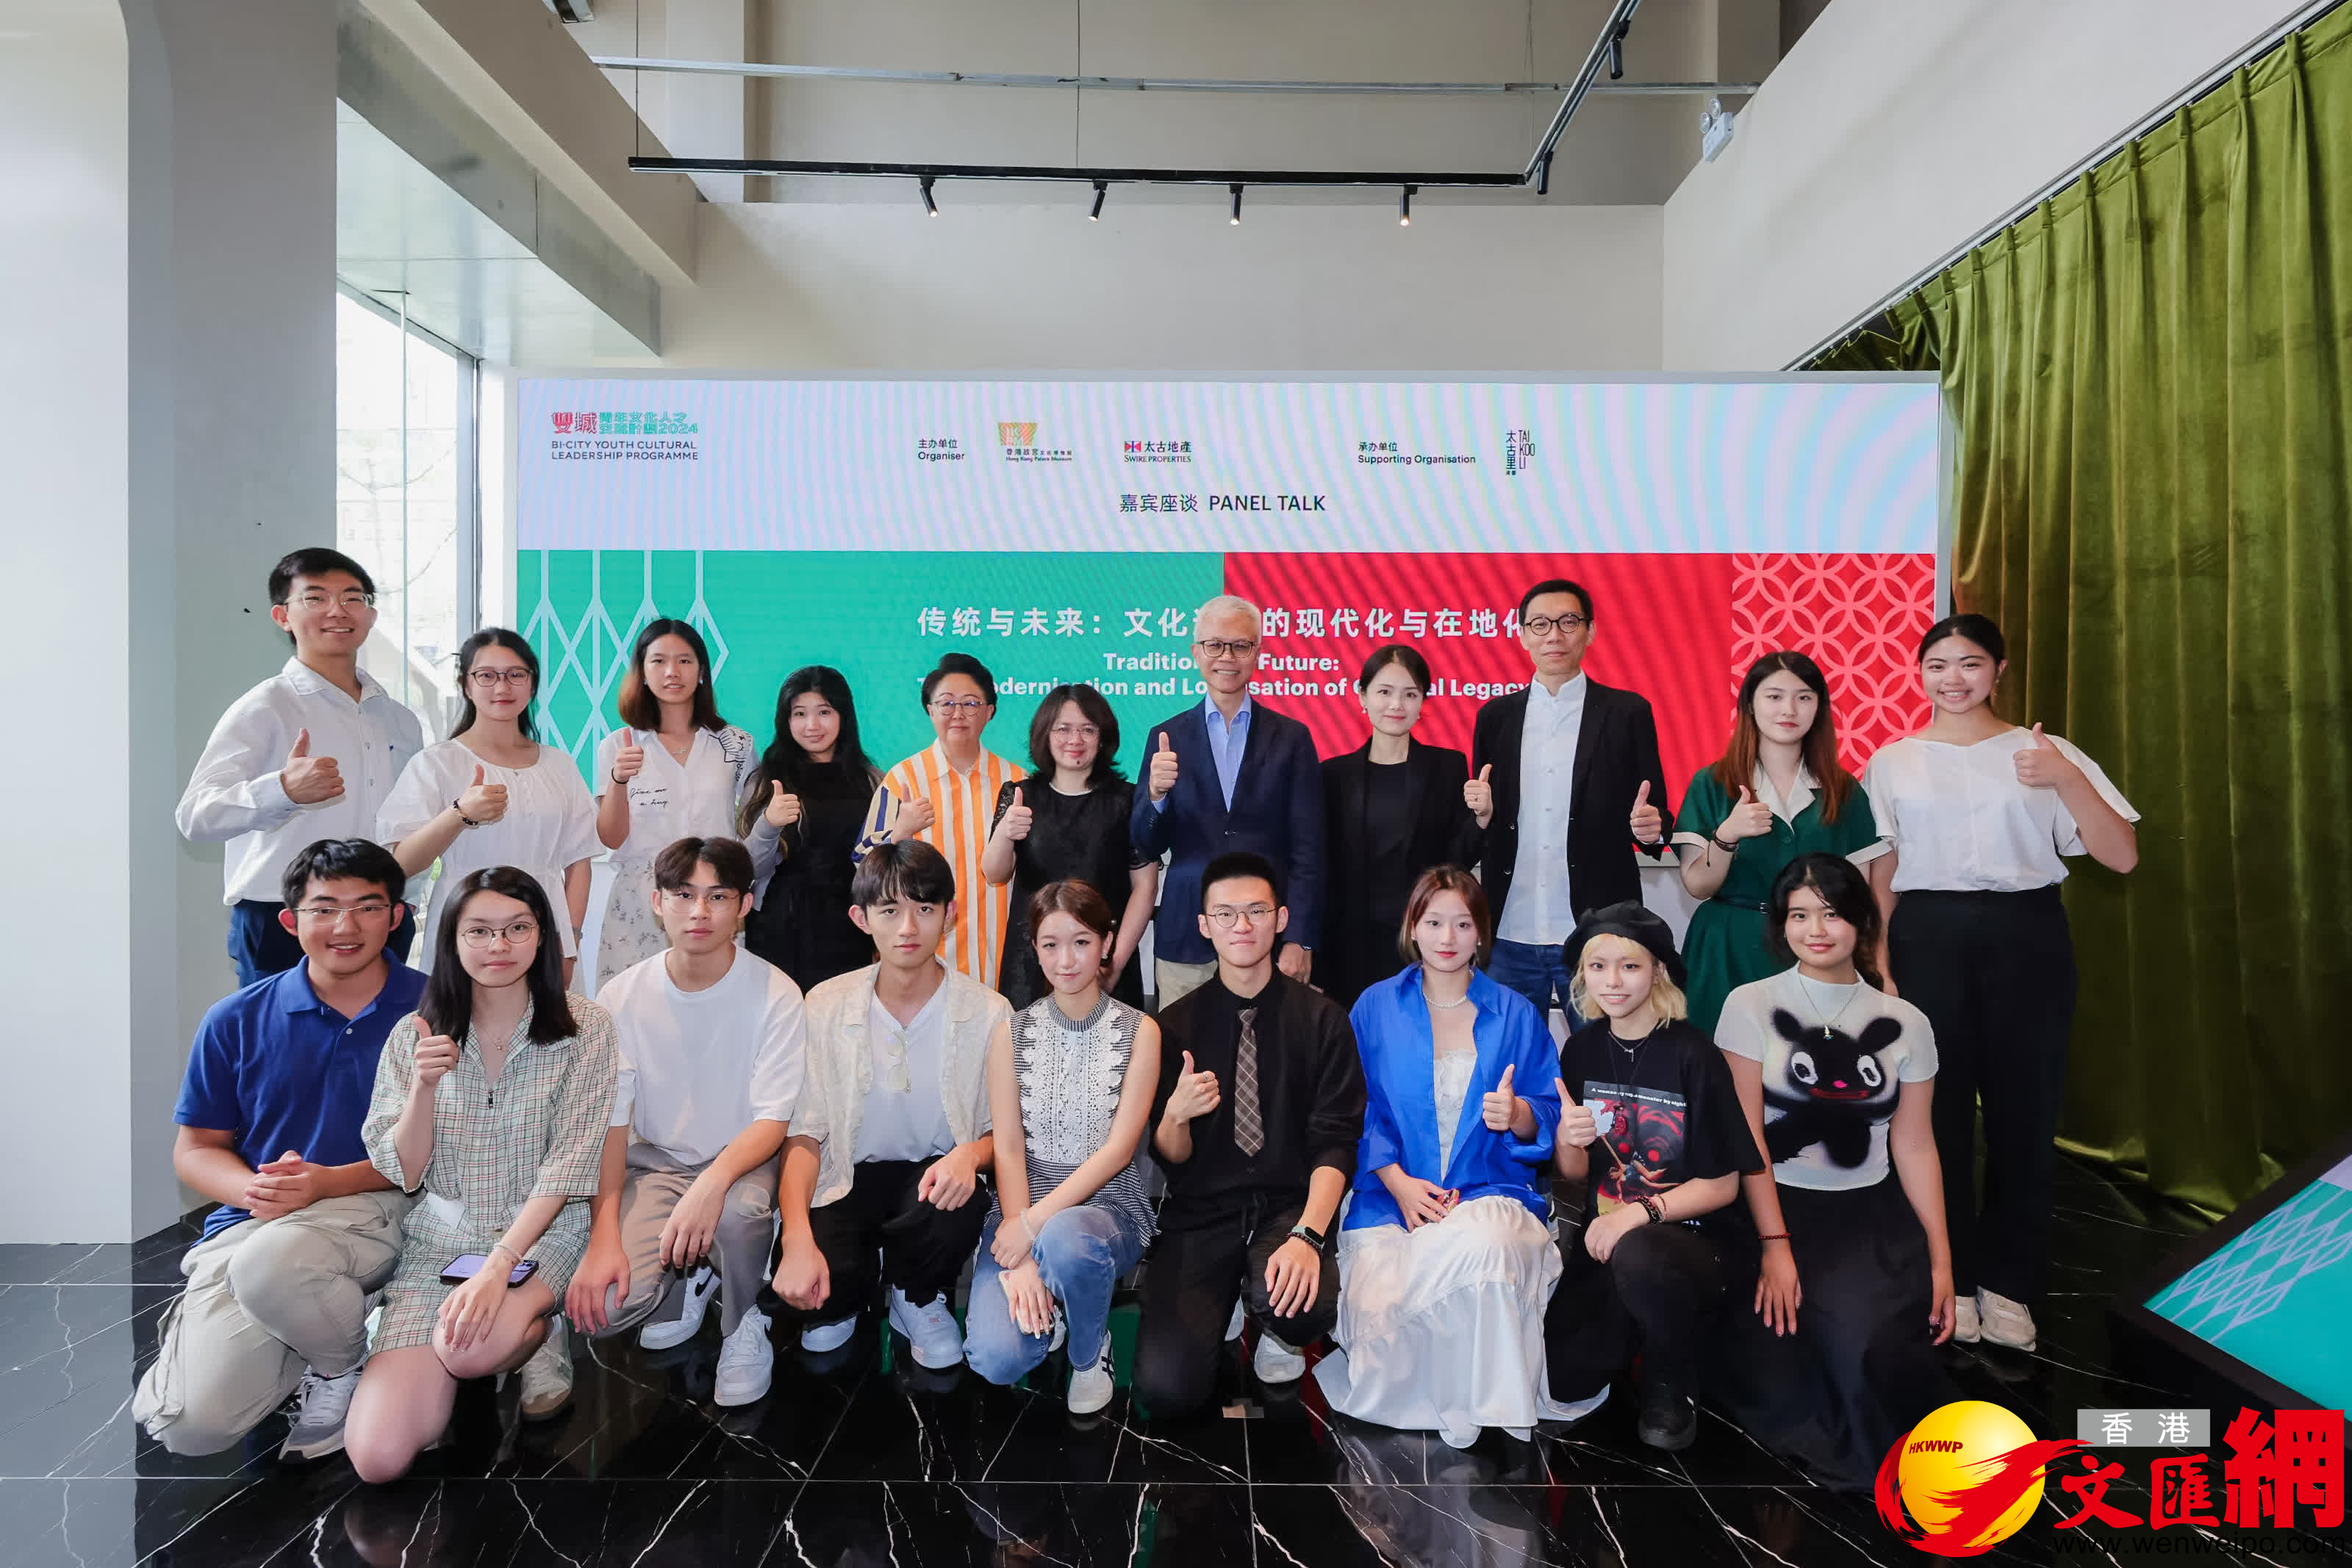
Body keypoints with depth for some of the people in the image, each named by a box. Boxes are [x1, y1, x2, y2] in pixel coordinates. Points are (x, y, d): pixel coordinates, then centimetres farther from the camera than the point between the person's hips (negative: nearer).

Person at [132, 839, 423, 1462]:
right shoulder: (235, 1022, 6)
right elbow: (196, 1148, 11)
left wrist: (330, 1182, -18)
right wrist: (253, 1189, -11)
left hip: (374, 1209, -3)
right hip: (251, 1221, 3)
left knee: (266, 1265, -36)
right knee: (193, 1423, -15)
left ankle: (343, 1363, -3)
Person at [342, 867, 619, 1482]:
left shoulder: (583, 1028, -6)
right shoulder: (415, 1035, 2)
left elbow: (567, 1167, -10)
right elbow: (404, 1173, 1)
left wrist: (496, 1270, -21)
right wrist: (423, 1086, -17)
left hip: (545, 1231, -2)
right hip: (439, 1238, 2)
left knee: (468, 1347, -34)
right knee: (378, 1457, -15)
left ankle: (540, 1328, 2)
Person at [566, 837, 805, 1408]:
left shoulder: (775, 995, -14)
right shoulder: (622, 996, -7)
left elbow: (774, 1120, -16)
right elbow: (609, 1124, -6)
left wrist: (712, 1183, -36)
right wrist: (603, 1237, -18)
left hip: (742, 1160, -2)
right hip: (653, 1164, 2)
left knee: (739, 1210, -37)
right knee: (604, 1303, -22)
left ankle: (745, 1326, -4)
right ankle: (689, 1281, 14)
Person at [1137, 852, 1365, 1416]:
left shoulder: (1321, 1019, -2)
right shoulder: (1174, 1025, 2)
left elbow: (1336, 1142, -7)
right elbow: (1170, 1159, 3)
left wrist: (1307, 1235, -25)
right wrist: (1175, 1115, -21)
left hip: (1289, 1205, -1)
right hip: (1200, 1215, 1)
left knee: (1305, 1301, -35)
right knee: (1165, 1387, -18)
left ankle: (1274, 1329, 5)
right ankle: (1226, 1304, 17)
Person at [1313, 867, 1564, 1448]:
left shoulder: (1515, 1014, 11)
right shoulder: (1374, 1007, 9)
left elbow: (1549, 1115, 10)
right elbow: (1356, 1110, 4)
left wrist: (1518, 1114, -14)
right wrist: (1398, 1182, -10)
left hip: (1491, 1190, 0)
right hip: (1391, 1192, 0)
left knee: (1479, 1249, -37)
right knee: (1378, 1311, -27)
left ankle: (1474, 1405, -14)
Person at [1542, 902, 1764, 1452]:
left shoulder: (1693, 1055, -14)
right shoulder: (1584, 1048, 1)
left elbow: (1722, 1185, -10)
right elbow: (1574, 1174, 7)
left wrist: (1640, 1212, -24)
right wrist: (1567, 1140, -17)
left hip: (1693, 1236, -4)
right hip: (1609, 1237, 5)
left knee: (1636, 1257, -39)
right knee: (1563, 1379, -12)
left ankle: (1673, 1385, -7)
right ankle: (1641, 1332, 20)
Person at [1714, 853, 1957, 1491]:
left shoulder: (1905, 1023, 7)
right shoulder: (1751, 1005, -2)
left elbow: (1915, 1145, 9)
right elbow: (1746, 1135, -6)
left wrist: (1941, 1259, 2)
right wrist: (1774, 1244, -14)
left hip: (1871, 1212, 2)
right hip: (1777, 1206, -1)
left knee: (1863, 1338, -27)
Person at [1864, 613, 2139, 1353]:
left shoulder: (2045, 753, 2)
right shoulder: (1893, 763, 5)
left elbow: (2122, 856, -6)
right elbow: (1882, 876, 8)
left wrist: (2065, 780, -20)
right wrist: (1879, 968, 2)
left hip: (2027, 936, 0)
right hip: (1928, 937, 0)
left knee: (2024, 1108, 4)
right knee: (1938, 1106, 5)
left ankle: (2007, 1280, 22)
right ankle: (1950, 1275, 22)